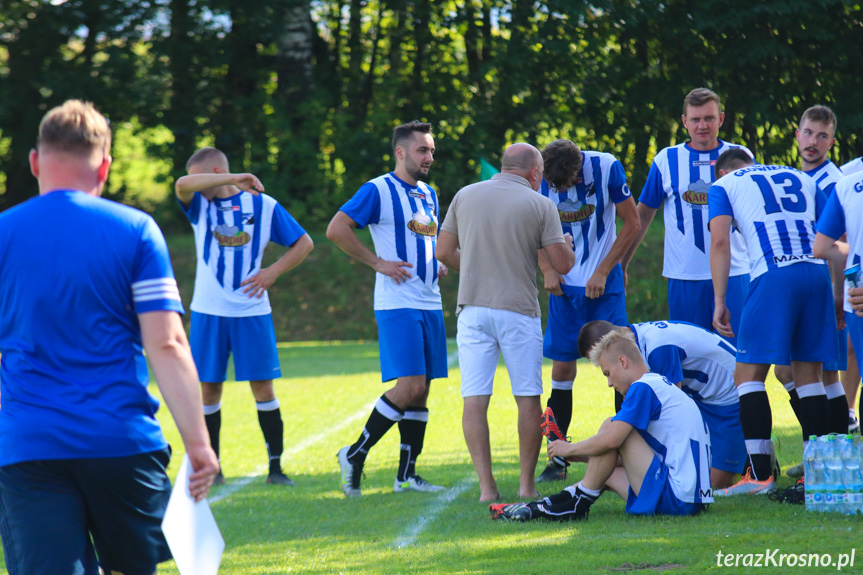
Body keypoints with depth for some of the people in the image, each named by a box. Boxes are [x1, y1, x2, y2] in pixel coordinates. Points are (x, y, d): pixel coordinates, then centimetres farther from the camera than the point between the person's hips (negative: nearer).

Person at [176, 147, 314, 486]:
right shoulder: (200, 205, 5)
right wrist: (235, 179, -19)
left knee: (263, 385, -2)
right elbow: (182, 185, -19)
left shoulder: (262, 205, 3)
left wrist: (273, 271, -6)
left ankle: (275, 467, 3)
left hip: (251, 311, -1)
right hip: (208, 313, 1)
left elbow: (304, 243, 8)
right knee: (208, 388, 2)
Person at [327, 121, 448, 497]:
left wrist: (440, 265, 13)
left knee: (421, 391, 6)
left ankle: (406, 473, 11)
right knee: (410, 386, -17)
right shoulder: (378, 191, -8)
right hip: (397, 305, -8)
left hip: (430, 303, 8)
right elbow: (336, 229, -13)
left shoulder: (429, 195, 17)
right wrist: (377, 262, -14)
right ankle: (355, 454, -5)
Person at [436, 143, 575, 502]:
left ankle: (486, 487, -6)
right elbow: (562, 264, -1)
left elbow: (444, 252, 9)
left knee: (475, 398, 0)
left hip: (473, 308, 2)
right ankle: (527, 484, 9)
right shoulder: (539, 205, -2)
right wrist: (567, 245, 21)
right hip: (518, 310, -2)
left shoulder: (465, 196, 7)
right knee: (528, 398, 8)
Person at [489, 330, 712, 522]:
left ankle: (578, 503, -2)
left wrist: (571, 449, 0)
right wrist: (577, 455, 20)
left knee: (610, 427, -8)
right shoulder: (661, 385, 23)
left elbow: (611, 440, -18)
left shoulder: (643, 387, -9)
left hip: (675, 497, -10)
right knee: (607, 472, 24)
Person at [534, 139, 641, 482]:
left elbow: (632, 224, -6)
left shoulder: (607, 168, -15)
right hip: (564, 285, 2)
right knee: (562, 366, 2)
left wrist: (603, 272, -9)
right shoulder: (541, 178, -8)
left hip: (603, 283, -2)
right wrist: (547, 270, -5)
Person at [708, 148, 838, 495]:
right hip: (818, 273, 5)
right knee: (808, 374, 12)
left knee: (749, 374, 0)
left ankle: (760, 474, -9)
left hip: (774, 274, -5)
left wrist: (720, 302, -1)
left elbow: (720, 241, 1)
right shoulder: (801, 179, 28)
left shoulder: (724, 186, 16)